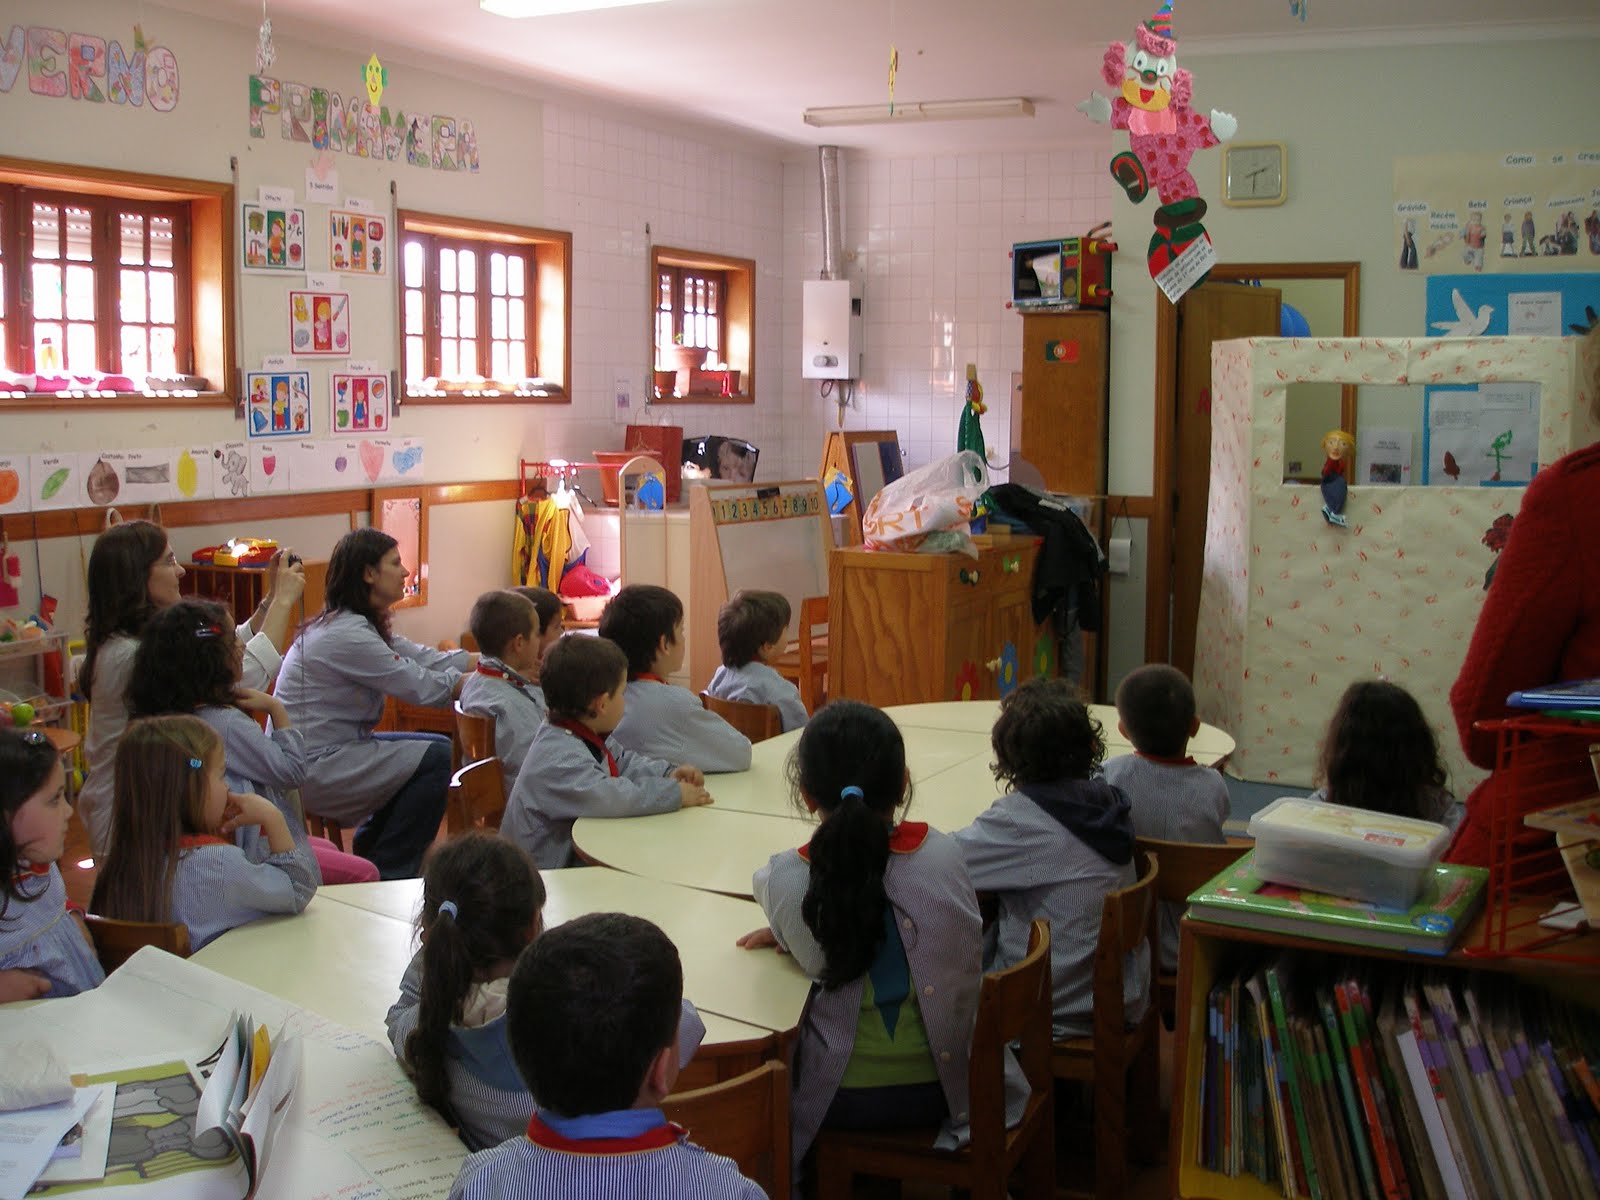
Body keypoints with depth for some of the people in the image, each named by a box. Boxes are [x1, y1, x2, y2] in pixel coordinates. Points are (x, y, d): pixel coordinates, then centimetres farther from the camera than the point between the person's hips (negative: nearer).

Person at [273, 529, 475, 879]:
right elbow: (423, 688, -19)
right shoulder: (347, 635, -23)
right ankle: (389, 873, -1)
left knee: (437, 747, 13)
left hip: (331, 749, 11)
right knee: (436, 759, -16)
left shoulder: (366, 625, 9)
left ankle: (370, 852, 23)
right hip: (309, 768, -11)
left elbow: (427, 659, 5)